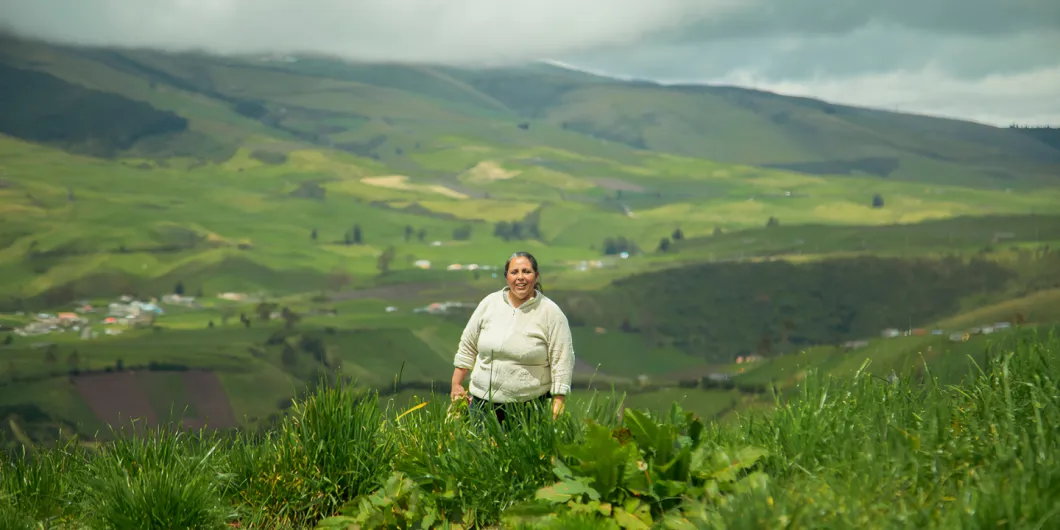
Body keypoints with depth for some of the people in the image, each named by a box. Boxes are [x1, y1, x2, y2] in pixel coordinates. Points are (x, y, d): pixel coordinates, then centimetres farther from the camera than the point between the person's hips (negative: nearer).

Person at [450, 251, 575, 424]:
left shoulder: (551, 312, -4)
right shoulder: (489, 303, 4)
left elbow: (562, 362, -5)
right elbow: (467, 347, 12)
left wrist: (557, 412, -10)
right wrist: (456, 385, 12)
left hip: (529, 405, -3)